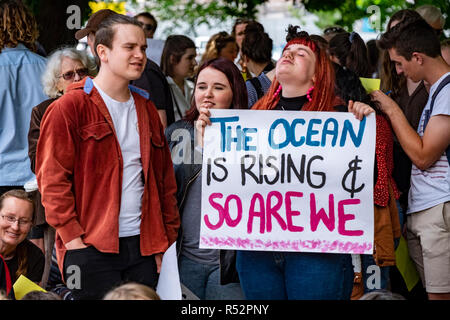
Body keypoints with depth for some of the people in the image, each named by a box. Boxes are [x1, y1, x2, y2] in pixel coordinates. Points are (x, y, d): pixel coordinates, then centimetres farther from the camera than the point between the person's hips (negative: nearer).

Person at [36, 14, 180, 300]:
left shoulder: (147, 109, 16)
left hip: (143, 247, 6)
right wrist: (72, 236, -13)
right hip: (91, 247, -5)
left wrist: (166, 237, 10)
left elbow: (165, 179, 18)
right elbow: (52, 179, -7)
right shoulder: (69, 108, -3)